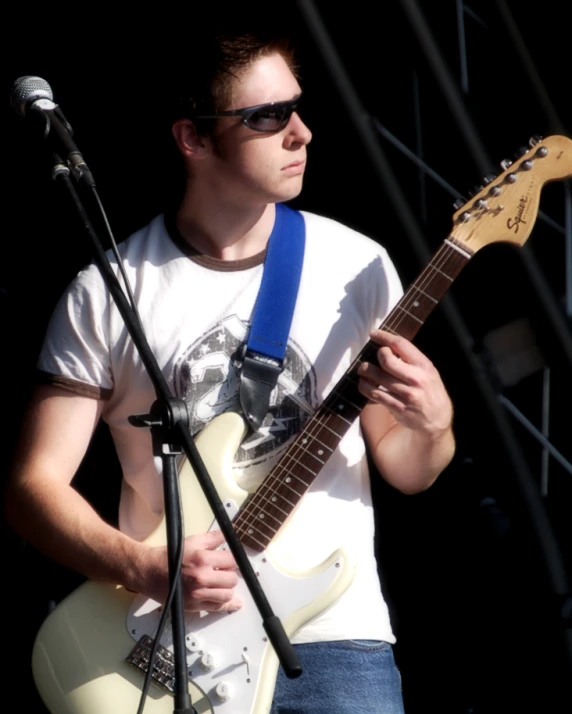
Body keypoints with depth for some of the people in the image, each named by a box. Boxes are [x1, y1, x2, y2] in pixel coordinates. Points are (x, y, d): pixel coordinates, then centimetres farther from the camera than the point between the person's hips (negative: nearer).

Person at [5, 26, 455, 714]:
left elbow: (404, 470, 12)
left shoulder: (356, 265, 4)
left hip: (335, 634, 2)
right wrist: (150, 571, -16)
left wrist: (430, 428, -11)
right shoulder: (108, 291, -1)